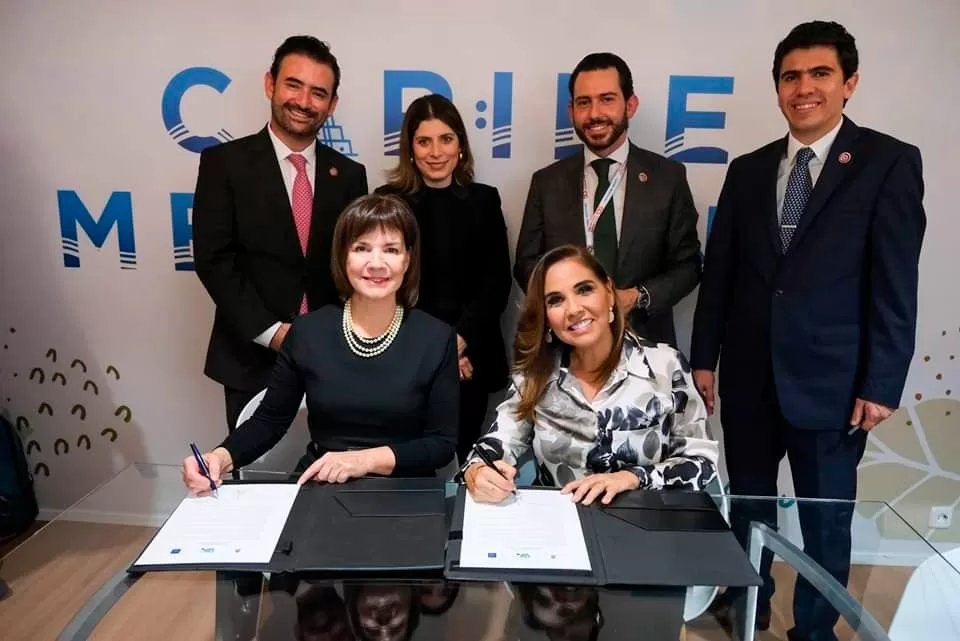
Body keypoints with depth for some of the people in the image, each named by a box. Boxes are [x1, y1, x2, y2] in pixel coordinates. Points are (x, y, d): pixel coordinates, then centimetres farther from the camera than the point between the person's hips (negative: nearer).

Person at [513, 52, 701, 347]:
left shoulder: (668, 176, -3)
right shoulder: (547, 182, -1)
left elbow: (687, 264, -1)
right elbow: (527, 264, 2)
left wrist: (639, 297, -17)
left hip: (645, 345, 0)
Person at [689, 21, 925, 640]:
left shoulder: (890, 161, -4)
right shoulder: (748, 170, 7)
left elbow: (895, 285, -7)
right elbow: (719, 272, 7)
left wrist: (880, 384, -10)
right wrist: (704, 358, 5)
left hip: (830, 377, -3)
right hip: (748, 373, 4)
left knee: (826, 516, 12)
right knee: (748, 501, 17)